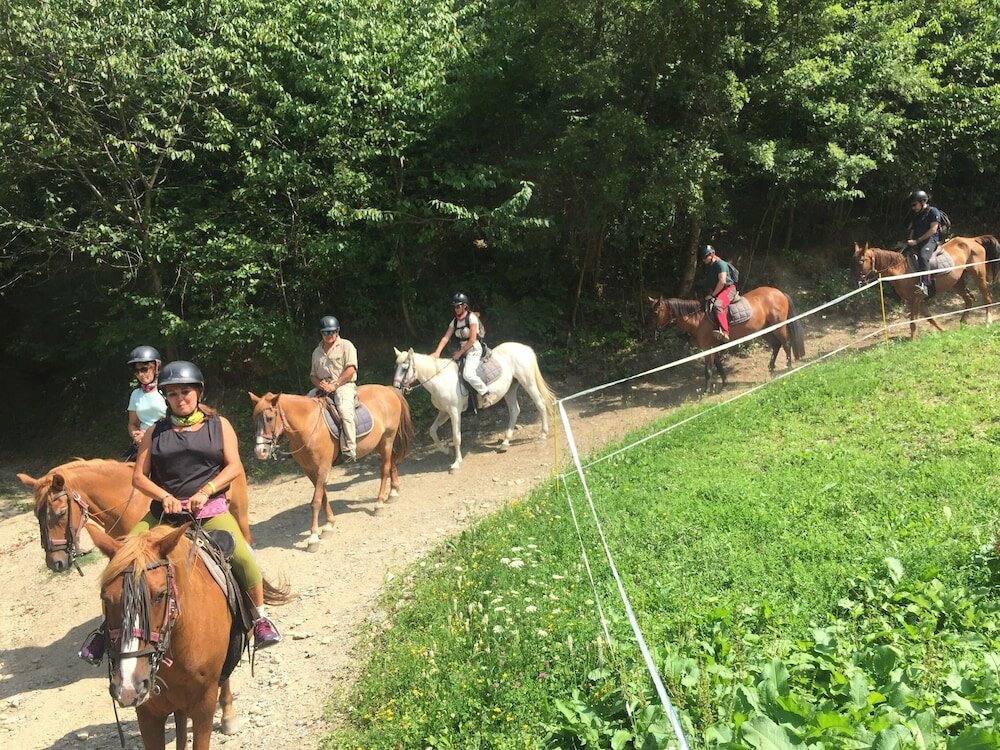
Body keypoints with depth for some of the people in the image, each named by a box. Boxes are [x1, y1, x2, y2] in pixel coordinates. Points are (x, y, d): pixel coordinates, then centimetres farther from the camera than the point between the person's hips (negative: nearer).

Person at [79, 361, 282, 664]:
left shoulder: (219, 424, 7)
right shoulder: (156, 432, 11)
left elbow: (234, 466, -1)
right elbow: (139, 477, 6)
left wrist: (205, 491, -14)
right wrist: (165, 497, -12)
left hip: (210, 509, -2)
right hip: (164, 511, 3)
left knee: (242, 555, -26)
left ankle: (260, 617, -5)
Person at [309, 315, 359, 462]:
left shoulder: (346, 346, 2)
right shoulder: (317, 352, 18)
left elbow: (351, 369, -8)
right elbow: (313, 375, 20)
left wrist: (334, 385, -15)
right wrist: (320, 384, -4)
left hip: (344, 385, -6)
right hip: (323, 388, 6)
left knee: (344, 410, -33)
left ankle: (350, 449, -35)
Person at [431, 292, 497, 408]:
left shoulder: (471, 317, -9)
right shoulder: (455, 321, 11)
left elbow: (472, 339, -14)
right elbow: (445, 337, 3)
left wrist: (460, 353, -13)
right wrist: (437, 353, -11)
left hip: (474, 349, -8)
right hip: (463, 350, 8)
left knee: (467, 374, -30)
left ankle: (487, 395, -16)